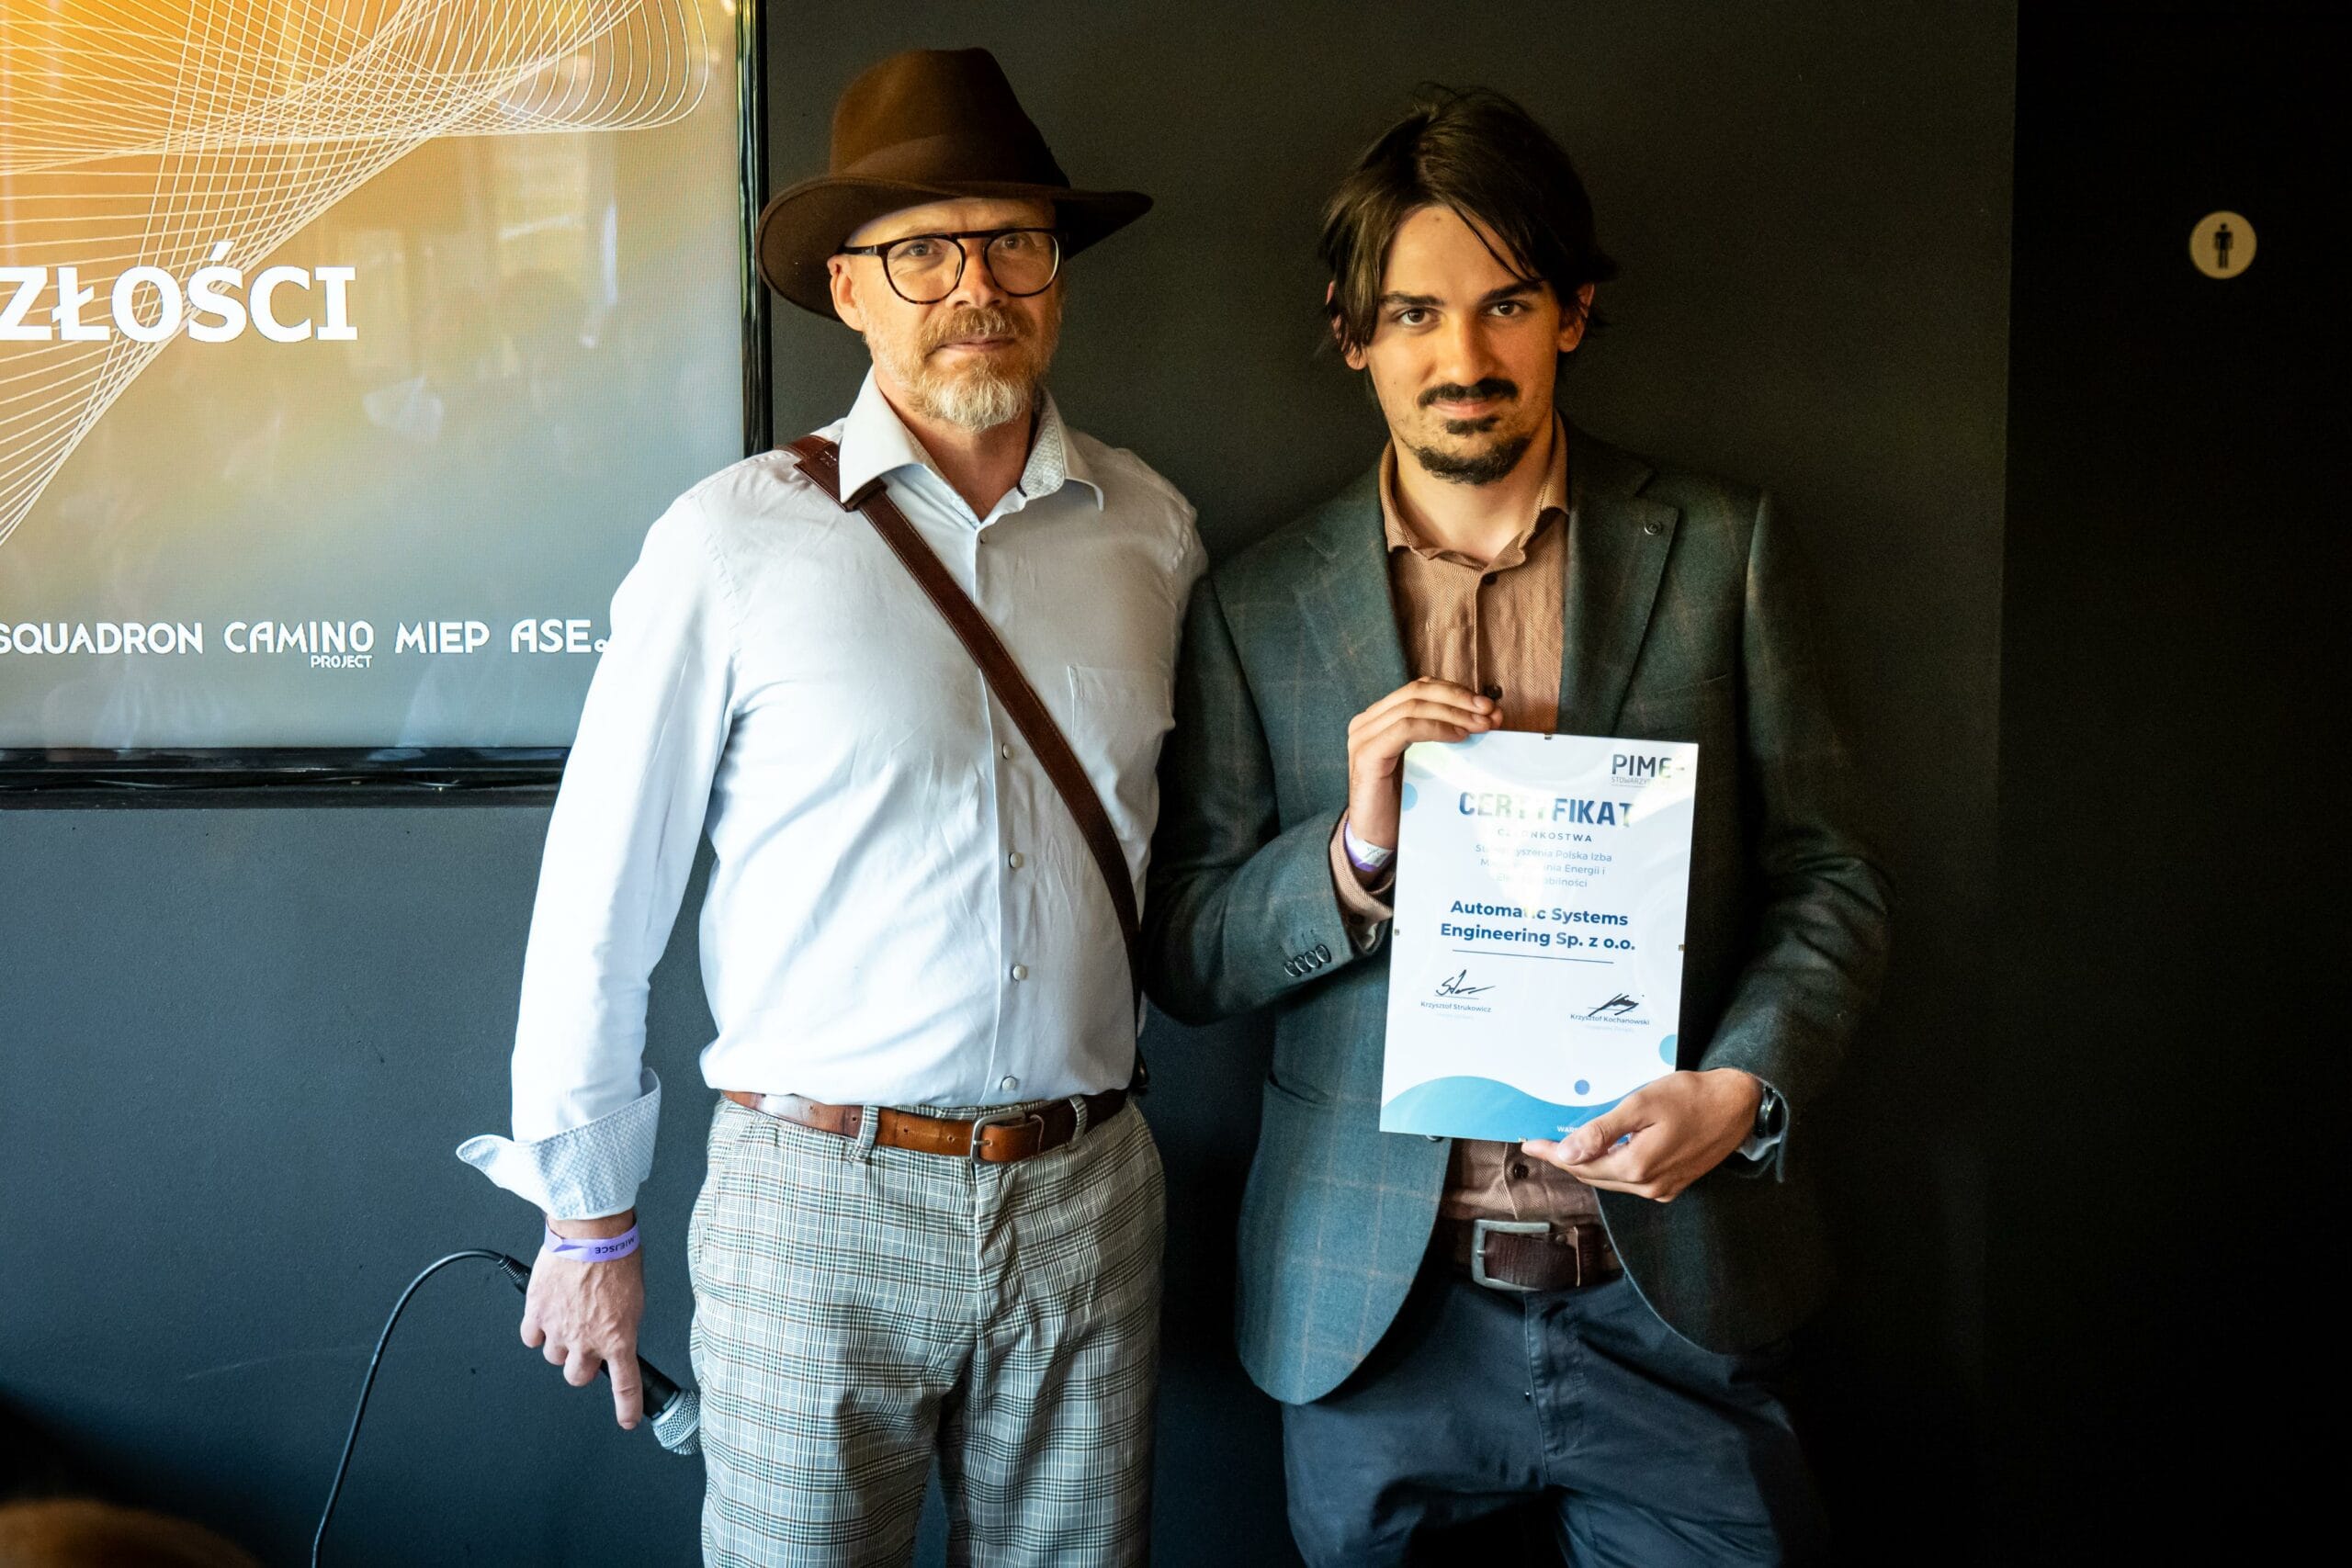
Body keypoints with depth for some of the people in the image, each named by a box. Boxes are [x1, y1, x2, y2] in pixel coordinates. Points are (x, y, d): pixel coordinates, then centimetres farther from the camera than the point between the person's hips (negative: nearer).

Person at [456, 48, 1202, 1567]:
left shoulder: (1151, 531, 4)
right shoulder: (735, 542, -6)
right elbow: (600, 900, -2)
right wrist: (588, 1219, 1)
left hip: (1090, 1196, 3)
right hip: (817, 1200, -3)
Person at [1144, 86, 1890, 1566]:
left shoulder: (1722, 550, 2)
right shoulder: (1257, 605, 3)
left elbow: (1828, 877, 3)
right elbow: (1184, 957, 3)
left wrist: (1744, 1088, -14)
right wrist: (1358, 850, -15)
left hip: (1673, 1291, 0)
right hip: (1377, 1309, 1)